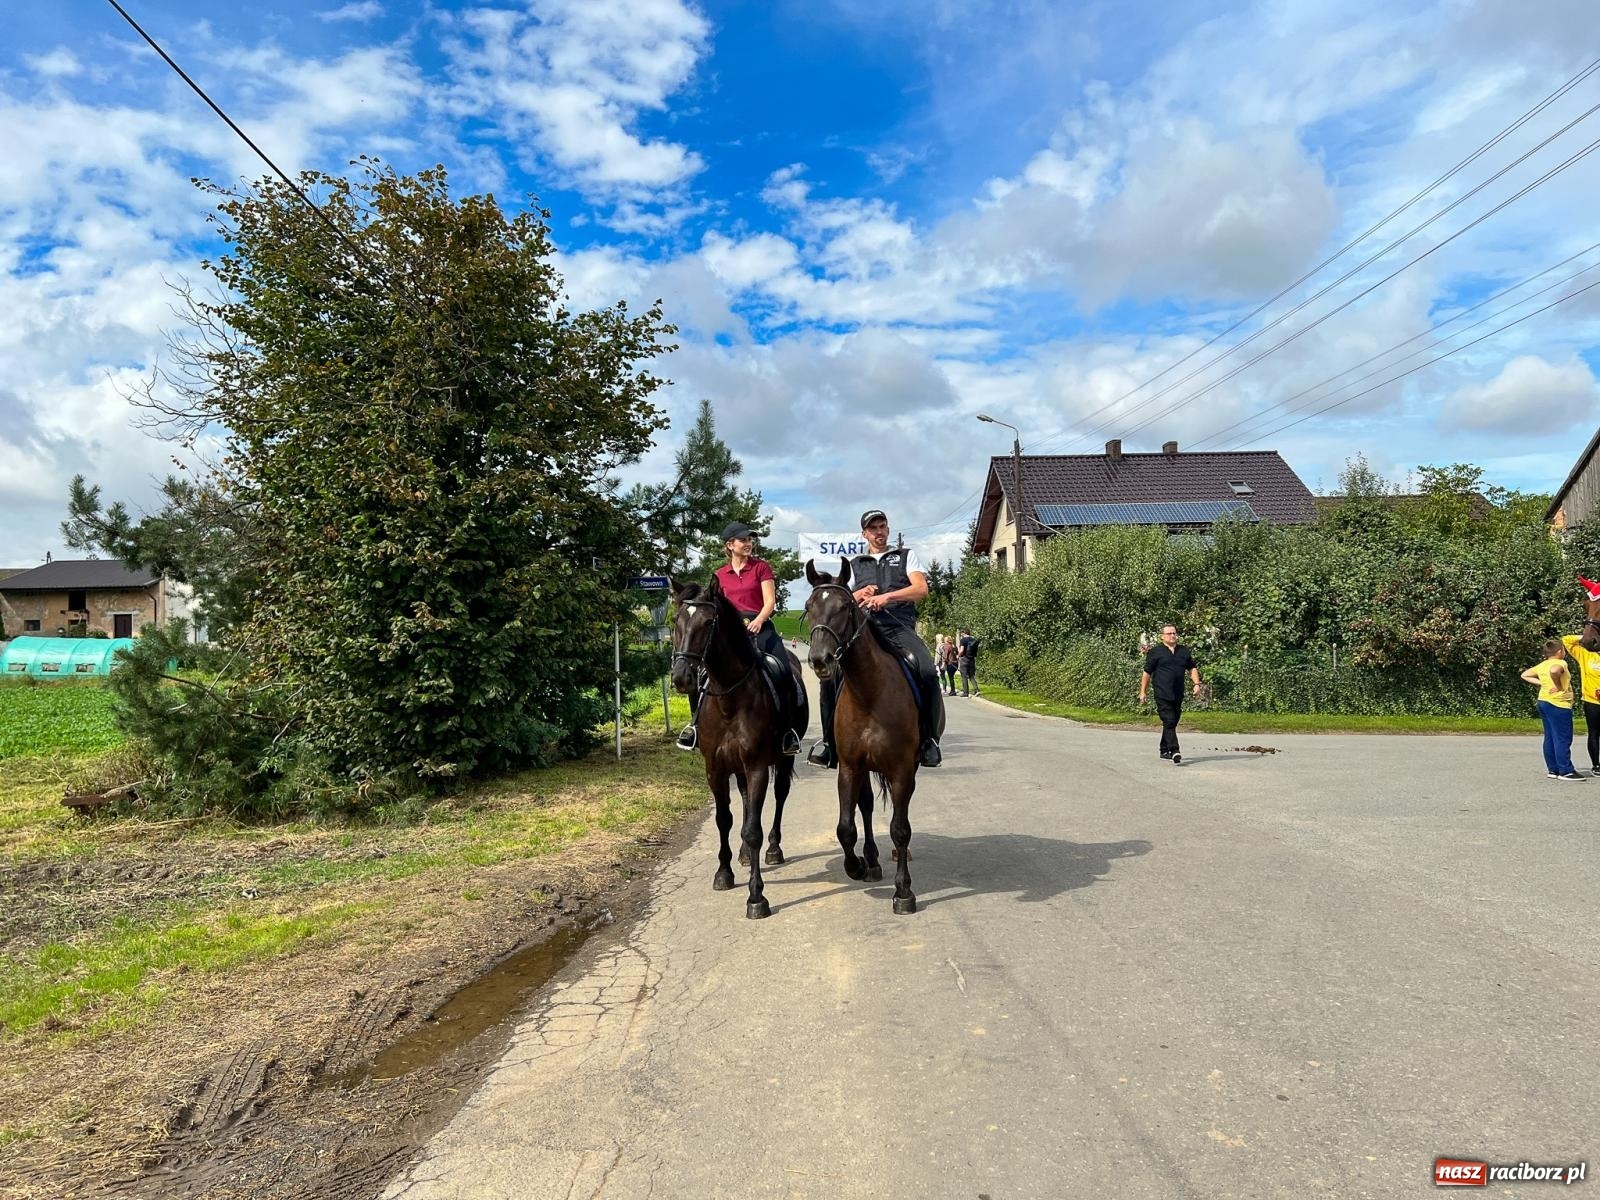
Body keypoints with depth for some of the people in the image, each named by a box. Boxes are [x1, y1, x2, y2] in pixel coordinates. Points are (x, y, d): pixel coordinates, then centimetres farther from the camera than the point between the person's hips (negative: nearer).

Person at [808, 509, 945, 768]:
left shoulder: (906, 556, 20)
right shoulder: (855, 565, 25)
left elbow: (921, 589, 3)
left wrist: (886, 596, -12)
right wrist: (859, 595, -1)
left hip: (899, 627, -2)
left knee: (927, 671, -31)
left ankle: (928, 740, -19)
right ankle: (829, 740, -15)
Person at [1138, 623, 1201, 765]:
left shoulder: (1184, 651, 15)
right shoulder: (1155, 652, 1)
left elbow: (1192, 668, 19)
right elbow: (1147, 673, 3)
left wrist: (1197, 684, 3)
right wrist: (1143, 691, 1)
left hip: (1178, 695, 5)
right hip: (1162, 695, -5)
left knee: (1172, 723, 11)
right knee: (1169, 723, -14)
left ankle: (1164, 751, 23)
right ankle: (1175, 753, -21)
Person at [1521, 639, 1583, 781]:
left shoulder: (1541, 665, 11)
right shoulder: (1560, 663, -12)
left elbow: (1524, 675, 18)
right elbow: (1554, 670, -35)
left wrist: (1541, 683, 10)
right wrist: (1559, 686, -21)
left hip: (1544, 703, 9)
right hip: (1558, 705, -9)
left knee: (1550, 738, 11)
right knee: (1563, 739, -5)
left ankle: (1553, 770, 15)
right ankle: (1566, 771, -3)